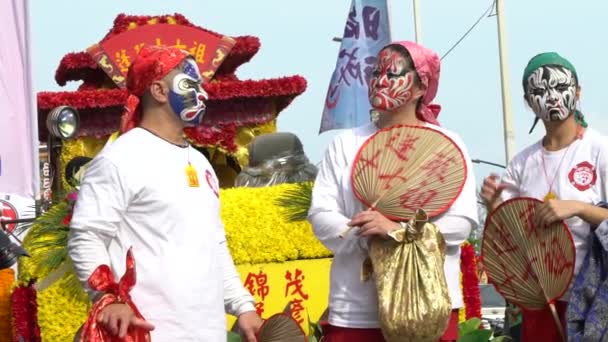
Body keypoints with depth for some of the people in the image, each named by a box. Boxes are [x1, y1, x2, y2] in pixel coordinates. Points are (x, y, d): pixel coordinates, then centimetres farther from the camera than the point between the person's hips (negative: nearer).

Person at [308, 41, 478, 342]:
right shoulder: (345, 144, 10)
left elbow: (461, 222, -5)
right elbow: (321, 216, 2)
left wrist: (398, 229, -18)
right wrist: (366, 236, -16)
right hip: (355, 307, 2)